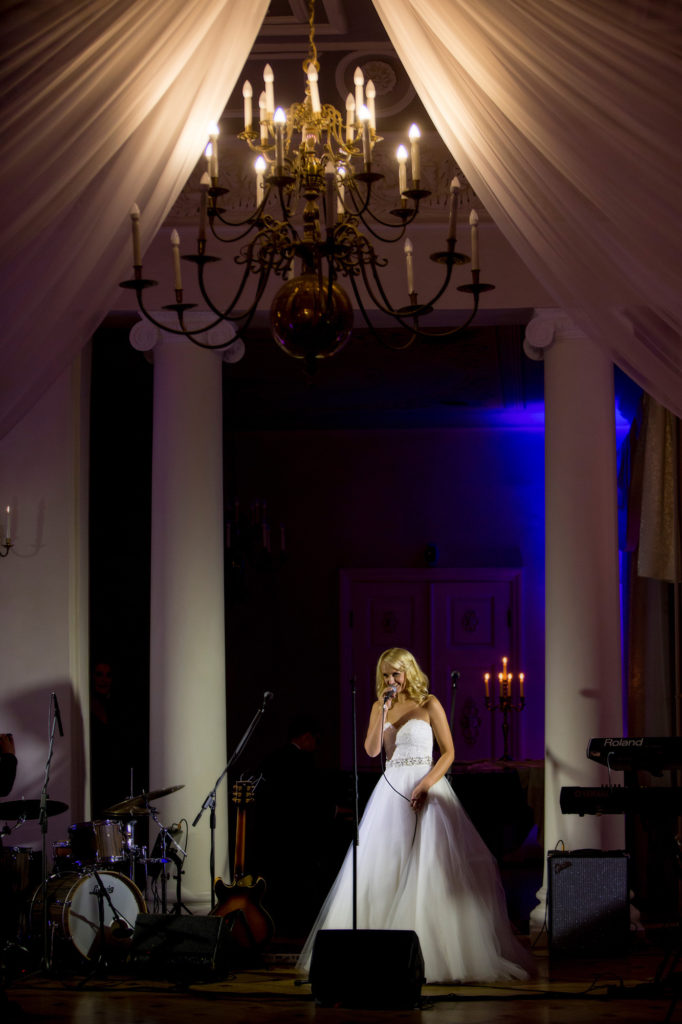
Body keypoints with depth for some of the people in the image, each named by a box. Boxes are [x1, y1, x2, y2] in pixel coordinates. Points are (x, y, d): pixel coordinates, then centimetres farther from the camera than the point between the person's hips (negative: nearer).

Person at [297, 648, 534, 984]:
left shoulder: (429, 704, -1)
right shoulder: (380, 706, 11)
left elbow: (448, 752, -4)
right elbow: (372, 750, -1)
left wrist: (425, 786, -16)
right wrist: (383, 710, -9)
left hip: (427, 786, -4)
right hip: (391, 790, 4)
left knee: (430, 867, -8)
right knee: (384, 869, -1)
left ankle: (436, 951, -4)